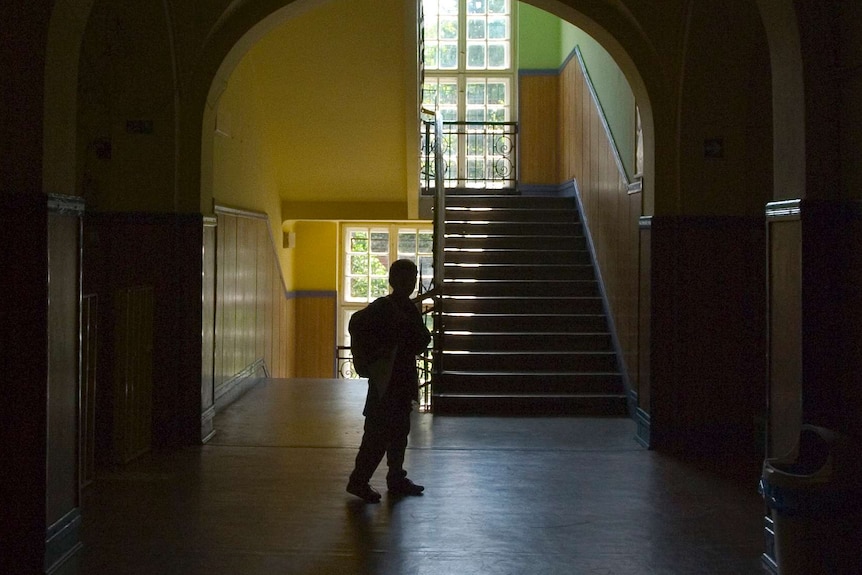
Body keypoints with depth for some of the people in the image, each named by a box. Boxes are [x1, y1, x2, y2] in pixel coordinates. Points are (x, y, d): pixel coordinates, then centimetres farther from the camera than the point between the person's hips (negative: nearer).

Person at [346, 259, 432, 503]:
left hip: (403, 379, 8)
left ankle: (396, 479, 25)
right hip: (386, 379, -8)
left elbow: (423, 340, 7)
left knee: (399, 430, 15)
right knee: (379, 432, -7)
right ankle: (359, 480, 1)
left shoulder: (410, 308, 11)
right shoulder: (381, 308, -12)